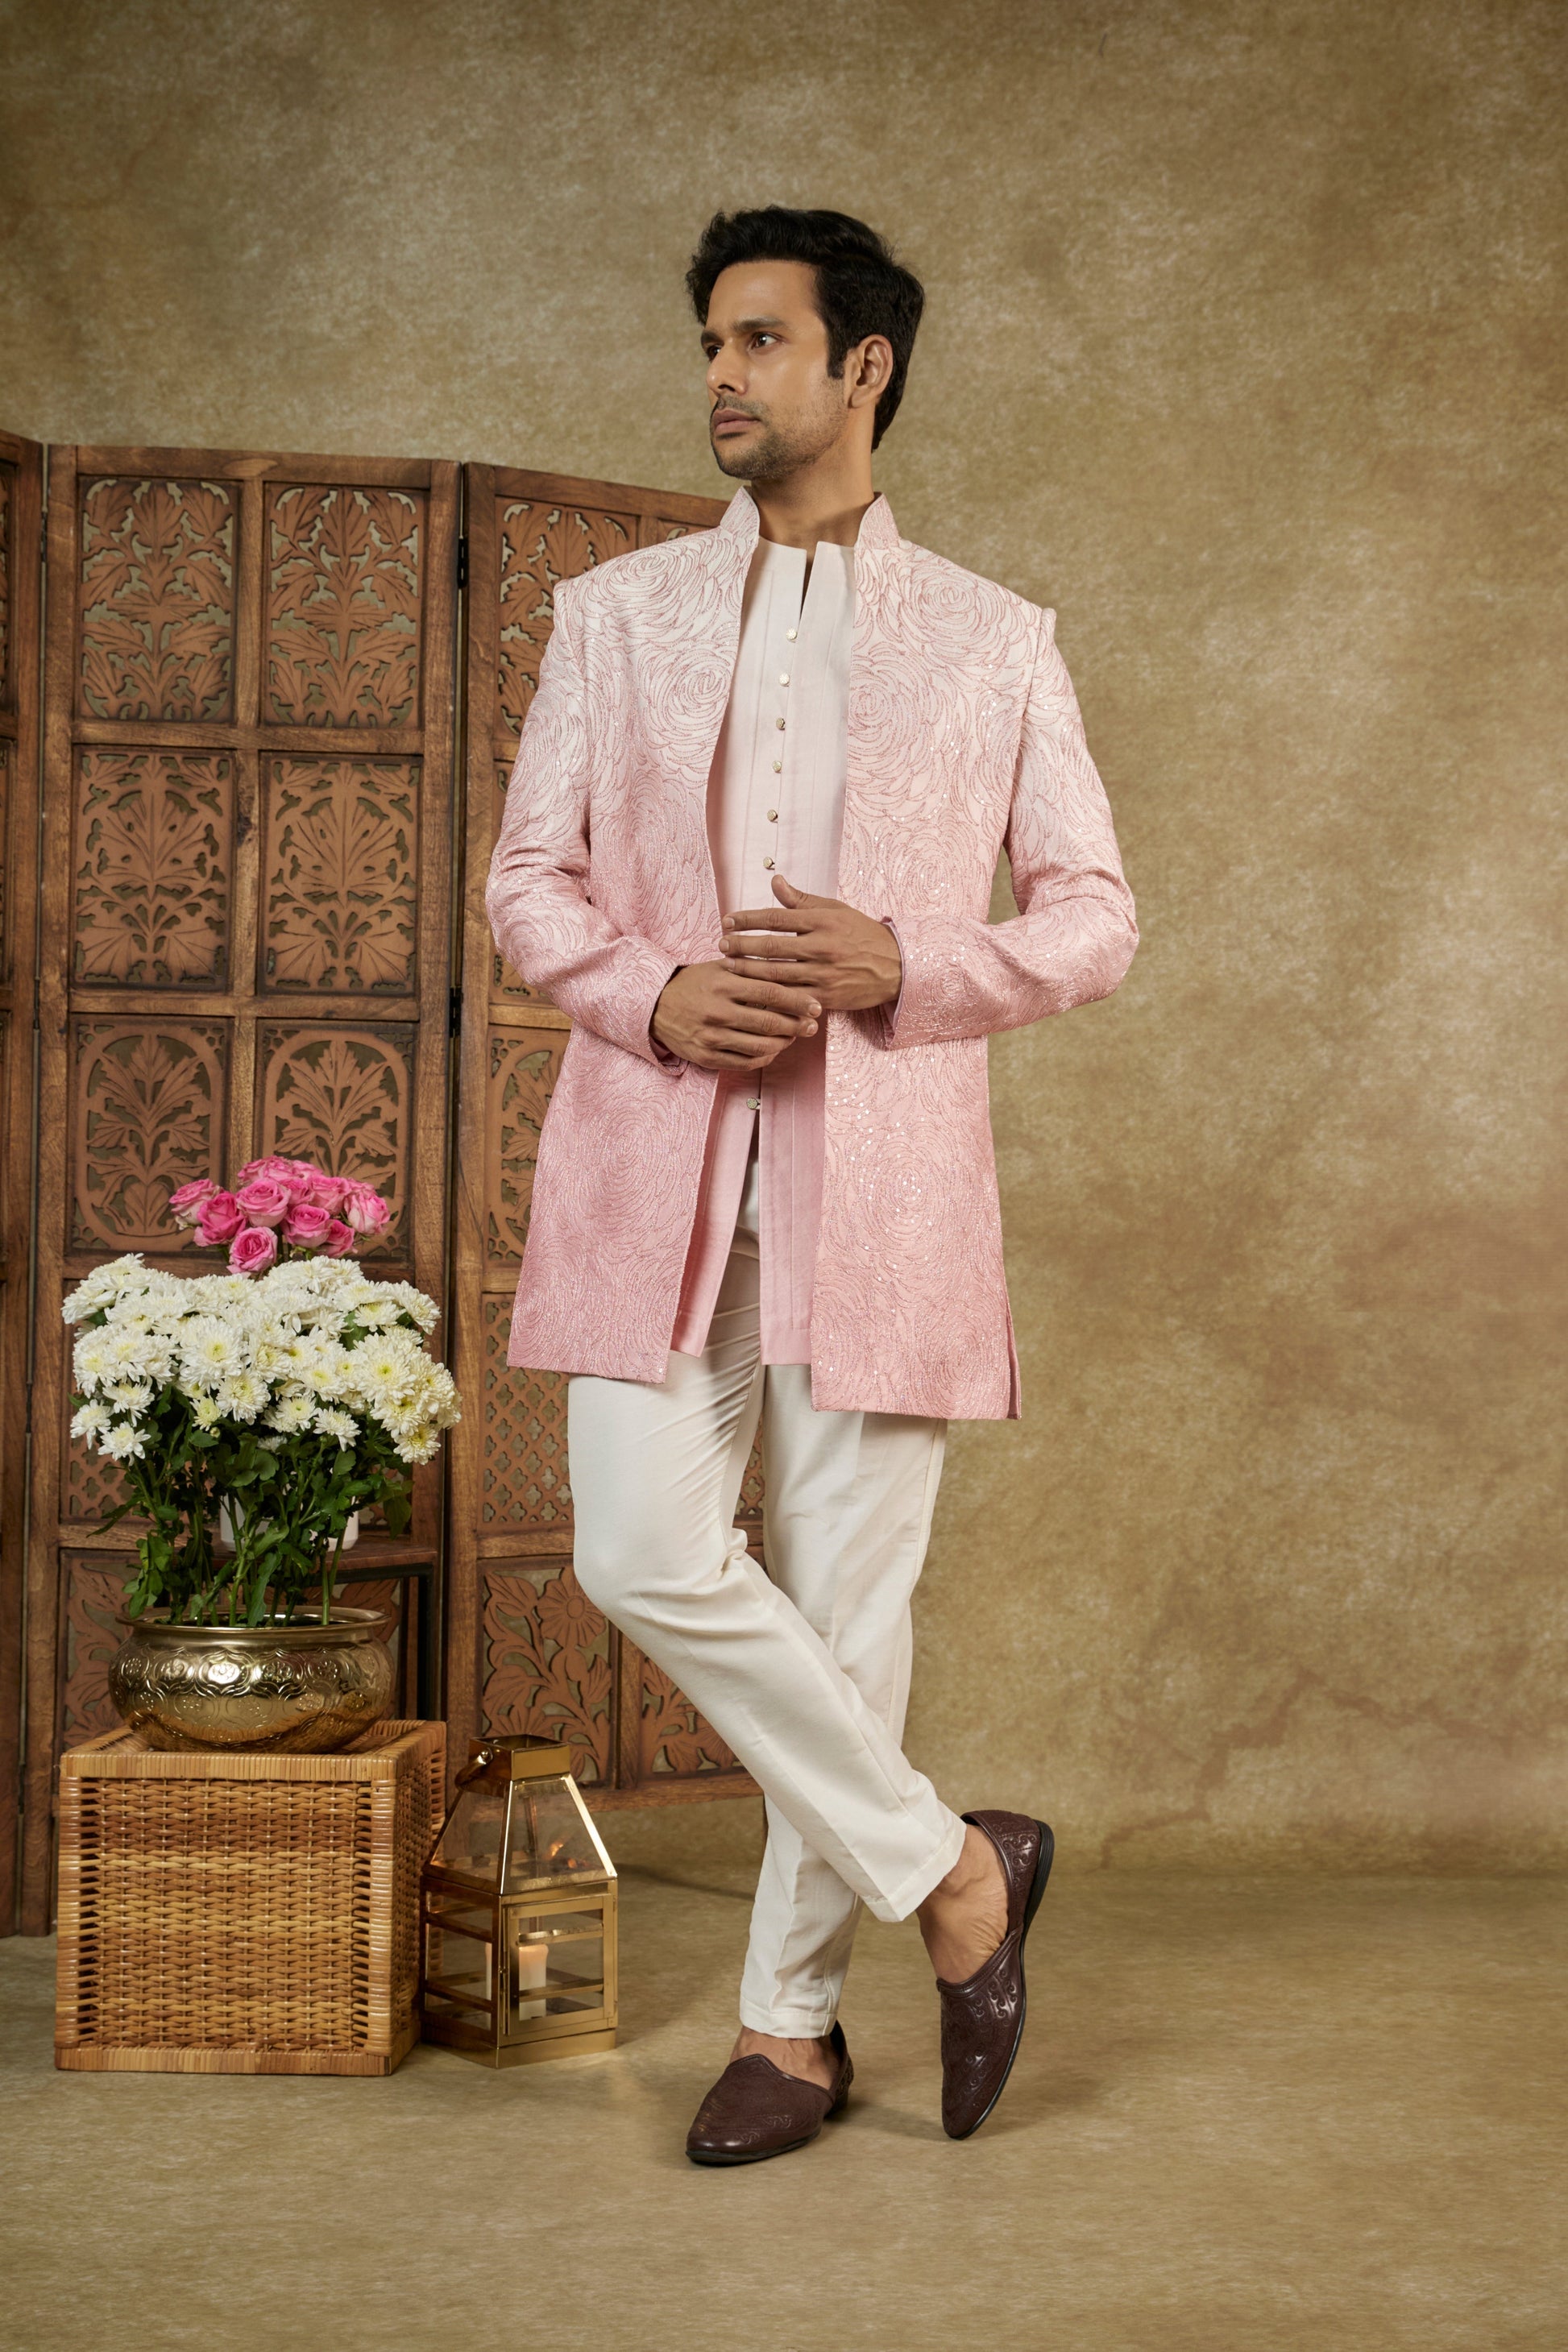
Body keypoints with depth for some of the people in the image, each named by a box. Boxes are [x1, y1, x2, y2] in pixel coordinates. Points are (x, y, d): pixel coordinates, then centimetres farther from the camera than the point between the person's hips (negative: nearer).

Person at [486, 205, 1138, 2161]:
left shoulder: (995, 643, 9)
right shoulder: (617, 614, 13)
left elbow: (1095, 917, 7)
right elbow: (528, 879, 11)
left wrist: (906, 964, -11)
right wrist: (654, 995, -9)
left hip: (880, 1171, -1)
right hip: (655, 1164, 2)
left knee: (845, 1595, 0)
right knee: (644, 1554, -10)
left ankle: (793, 2016, 18)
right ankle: (949, 1871, 9)